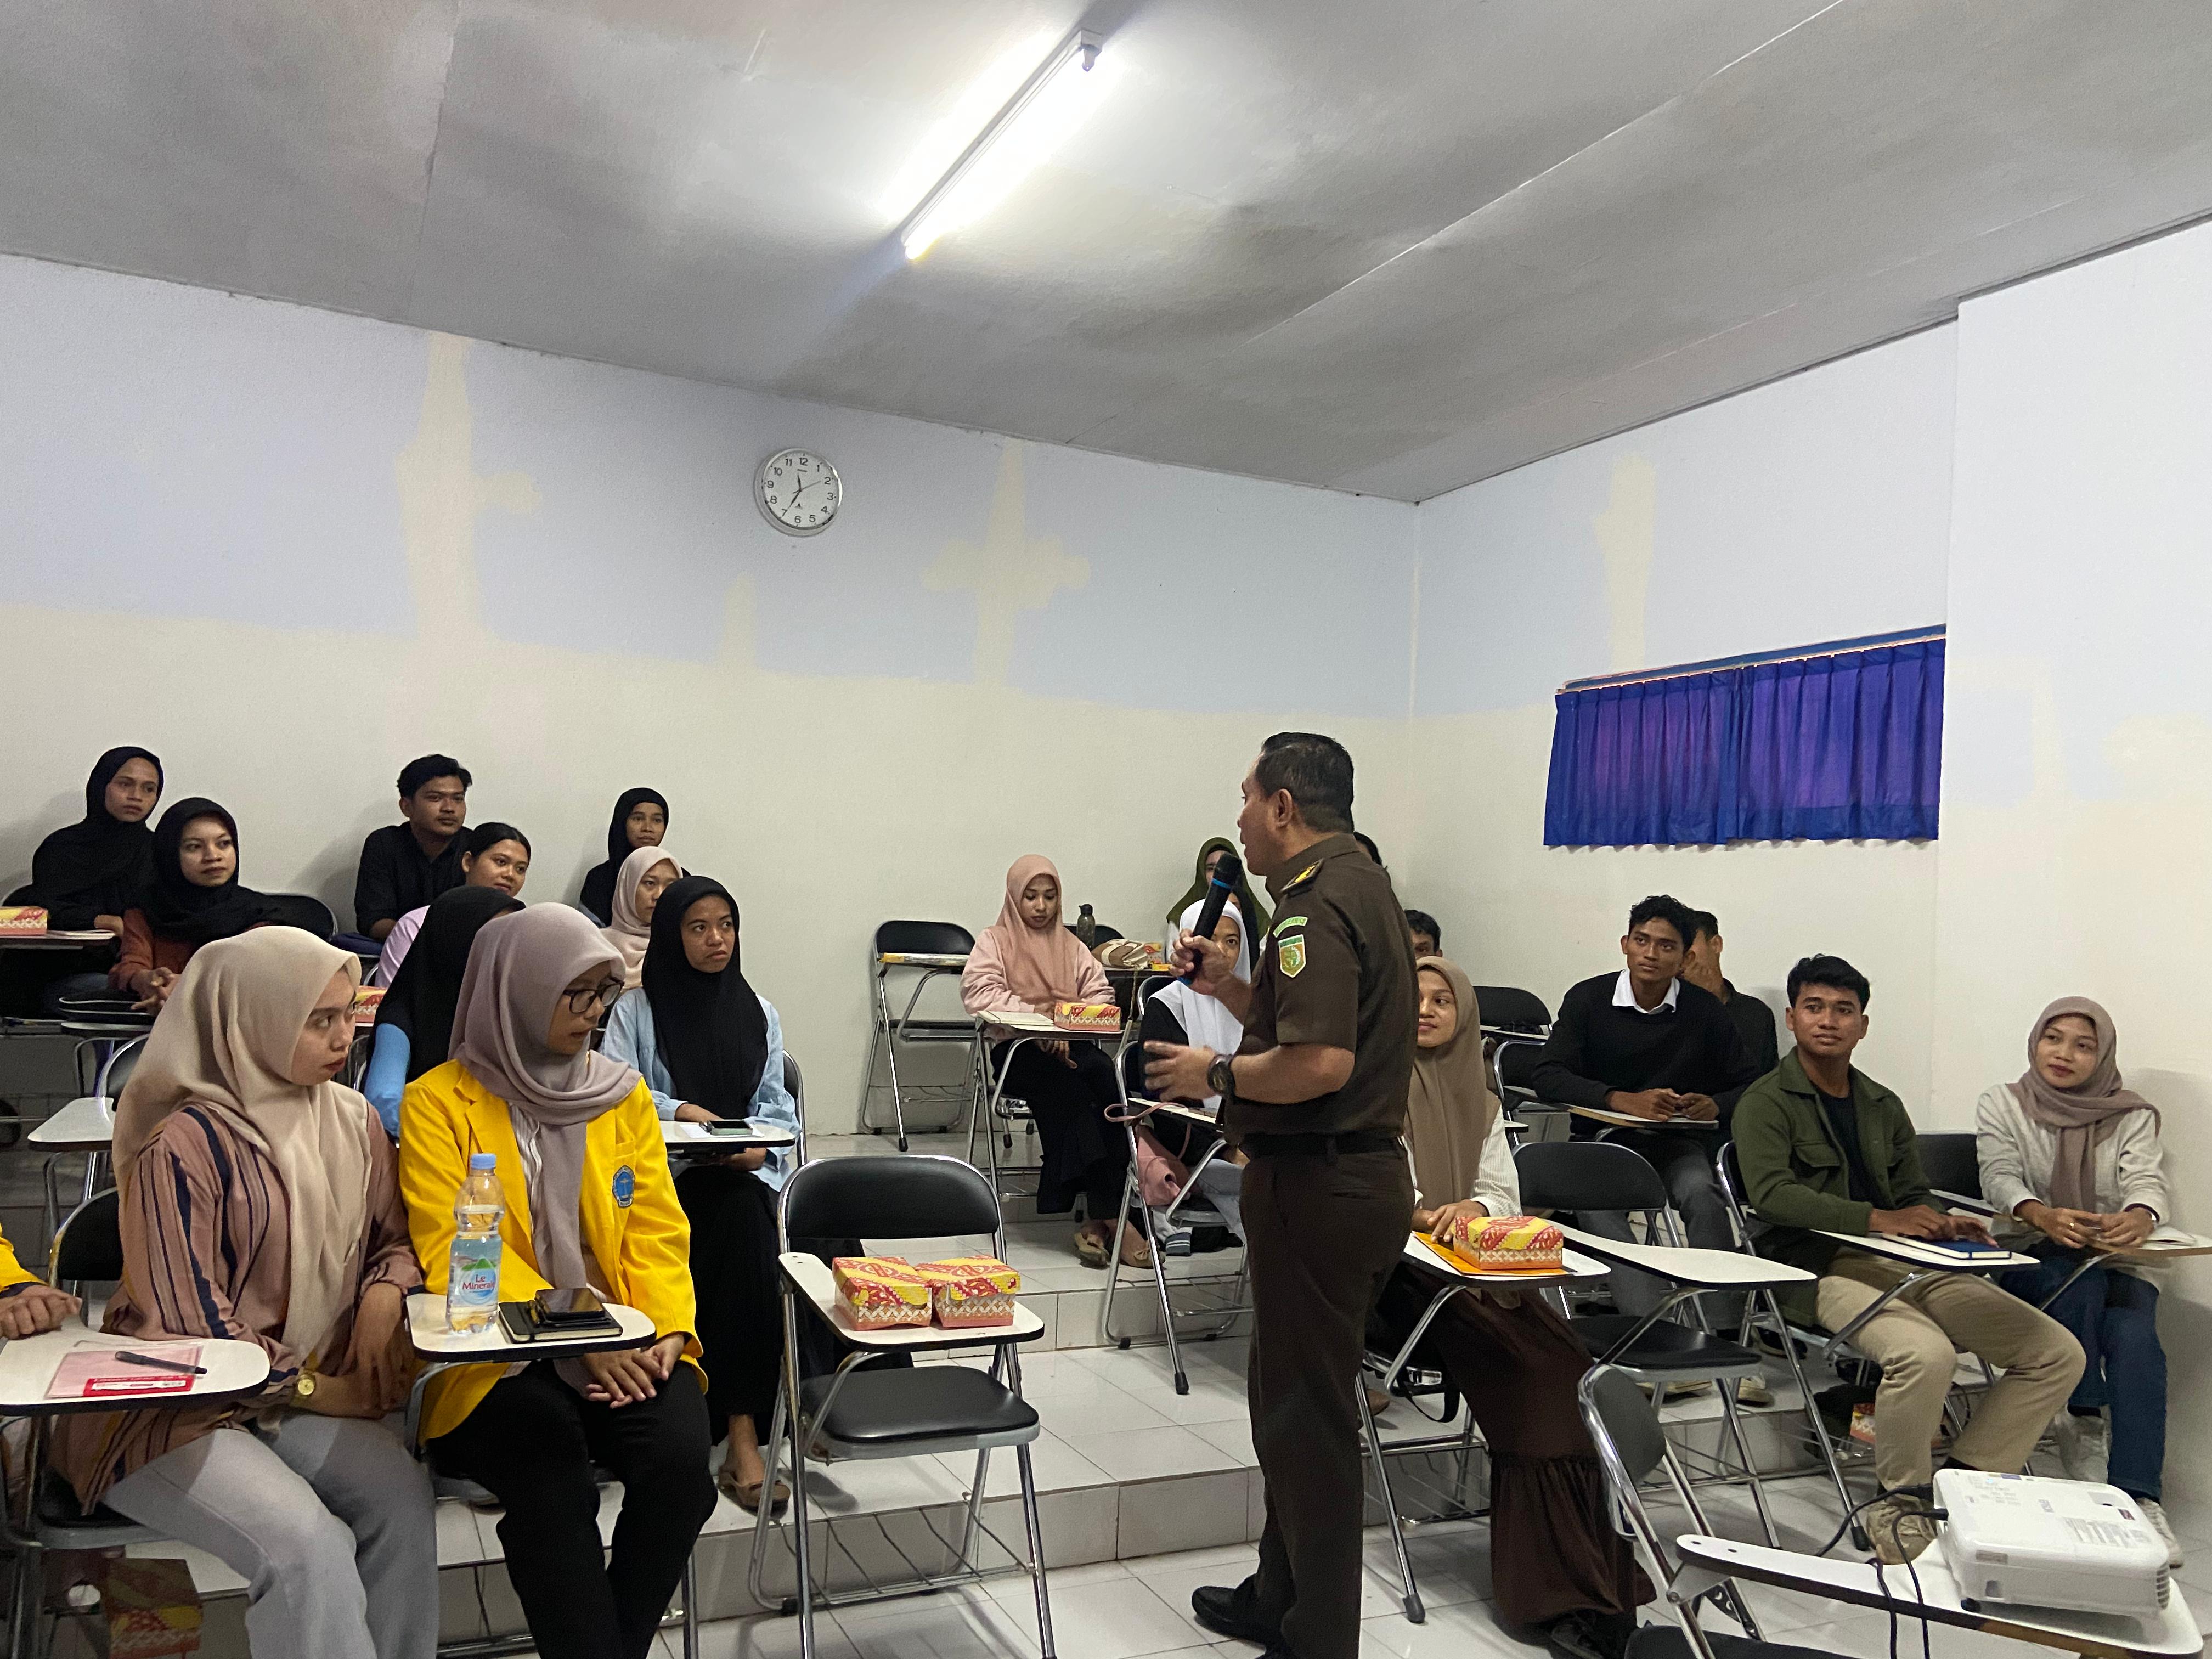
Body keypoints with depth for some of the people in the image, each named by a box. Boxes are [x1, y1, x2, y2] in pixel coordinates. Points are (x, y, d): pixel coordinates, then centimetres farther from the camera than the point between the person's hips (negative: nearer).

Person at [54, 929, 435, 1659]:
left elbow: (393, 1239, 13)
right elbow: (189, 1325, -14)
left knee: (404, 1501, -24)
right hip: (176, 1407, -5)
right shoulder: (185, 1145, -16)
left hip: (311, 1394, 5)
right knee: (309, 1545, -29)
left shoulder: (352, 1120, 3)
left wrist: (385, 1293, -10)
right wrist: (319, 1391, -12)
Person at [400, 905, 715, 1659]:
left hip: (626, 1349, 3)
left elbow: (655, 1232, 8)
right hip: (495, 1356, -3)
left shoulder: (624, 1095, 10)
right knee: (554, 1484, -31)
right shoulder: (439, 1102, -1)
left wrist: (667, 1330, -12)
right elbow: (453, 1253, -9)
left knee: (680, 1459, -24)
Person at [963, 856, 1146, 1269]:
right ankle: (1107, 1216, -32)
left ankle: (1099, 1218, -34)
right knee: (1069, 1089, -34)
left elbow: (1101, 995, 10)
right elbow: (976, 993, -7)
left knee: (1108, 1079, -31)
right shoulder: (994, 941, 11)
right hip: (1017, 1050, -3)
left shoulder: (1071, 946, 23)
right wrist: (1036, 1011, -16)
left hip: (1072, 1046, 3)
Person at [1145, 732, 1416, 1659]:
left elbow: (1319, 1063, -28)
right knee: (1289, 1397, 20)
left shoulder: (1319, 902, -19)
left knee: (1308, 1414, 2)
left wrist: (1215, 1074, -14)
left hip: (1318, 1188, -11)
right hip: (1355, 1173, 11)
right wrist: (1230, 986, 11)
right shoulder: (1361, 884, 15)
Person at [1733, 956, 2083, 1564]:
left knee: (2058, 1354, -4)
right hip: (1823, 1269, -7)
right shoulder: (1766, 1103, -1)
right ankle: (1898, 1504, -11)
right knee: (1925, 1351, -34)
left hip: (1911, 1265, 7)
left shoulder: (1884, 1107, 21)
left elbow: (1913, 1195, 22)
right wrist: (1876, 1219, -22)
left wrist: (1941, 1223, -3)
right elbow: (1770, 1193, -15)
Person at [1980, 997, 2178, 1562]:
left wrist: (2139, 1217, -36)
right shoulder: (2001, 1104, 5)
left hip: (2116, 1264, 1)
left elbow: (2148, 1181, -9)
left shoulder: (2133, 1116, 9)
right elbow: (2000, 1178, -11)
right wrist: (2044, 1217, -35)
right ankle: (2084, 1420, -18)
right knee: (2080, 1281, -35)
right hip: (2028, 1258, -1)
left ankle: (2139, 1495, -28)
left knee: (2134, 1342, -29)